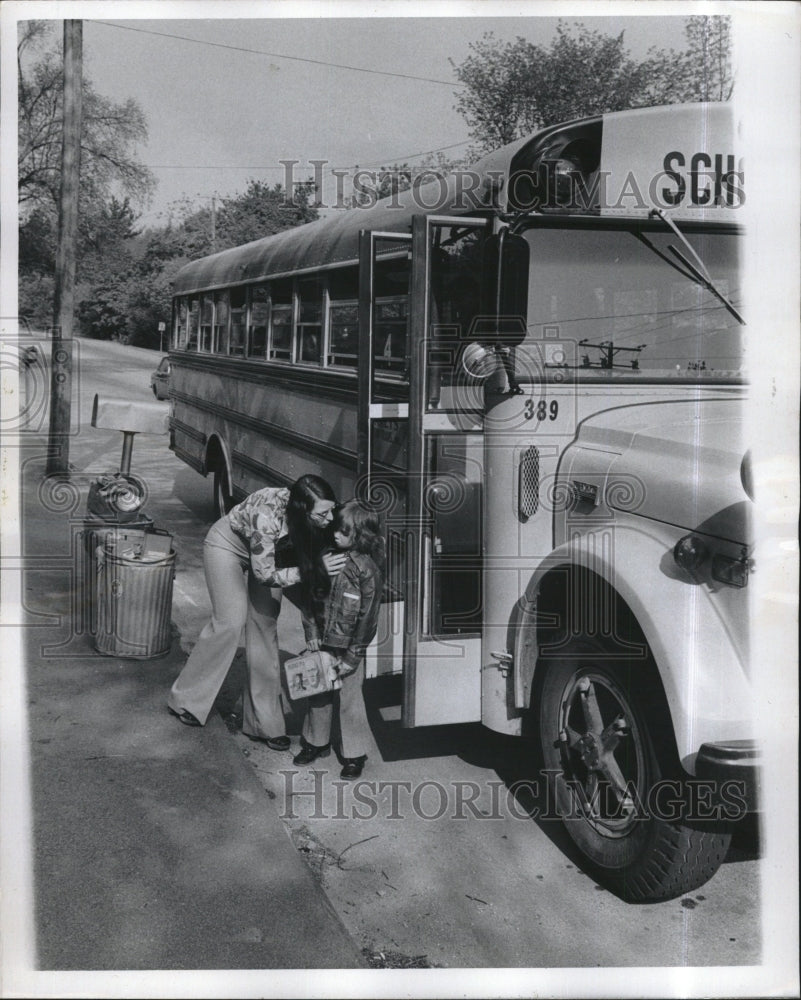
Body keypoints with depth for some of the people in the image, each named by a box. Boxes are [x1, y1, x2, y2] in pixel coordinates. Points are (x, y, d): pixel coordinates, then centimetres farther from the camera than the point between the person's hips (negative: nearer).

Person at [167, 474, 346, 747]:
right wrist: (314, 568, -38)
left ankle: (264, 722, 7)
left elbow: (307, 555, -7)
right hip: (227, 546, -5)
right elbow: (264, 575, -33)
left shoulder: (316, 519, -26)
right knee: (230, 622, -11)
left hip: (268, 552, 5)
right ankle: (185, 701, 10)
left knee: (265, 626, 1)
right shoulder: (267, 516, -43)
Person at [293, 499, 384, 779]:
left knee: (350, 700, 4)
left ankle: (354, 755, 19)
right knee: (318, 694, 16)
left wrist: (351, 657, -13)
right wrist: (311, 632, -1)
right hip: (322, 643, 5)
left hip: (349, 647, -5)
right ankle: (316, 742, 35)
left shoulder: (368, 569, -18)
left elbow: (368, 616, -15)